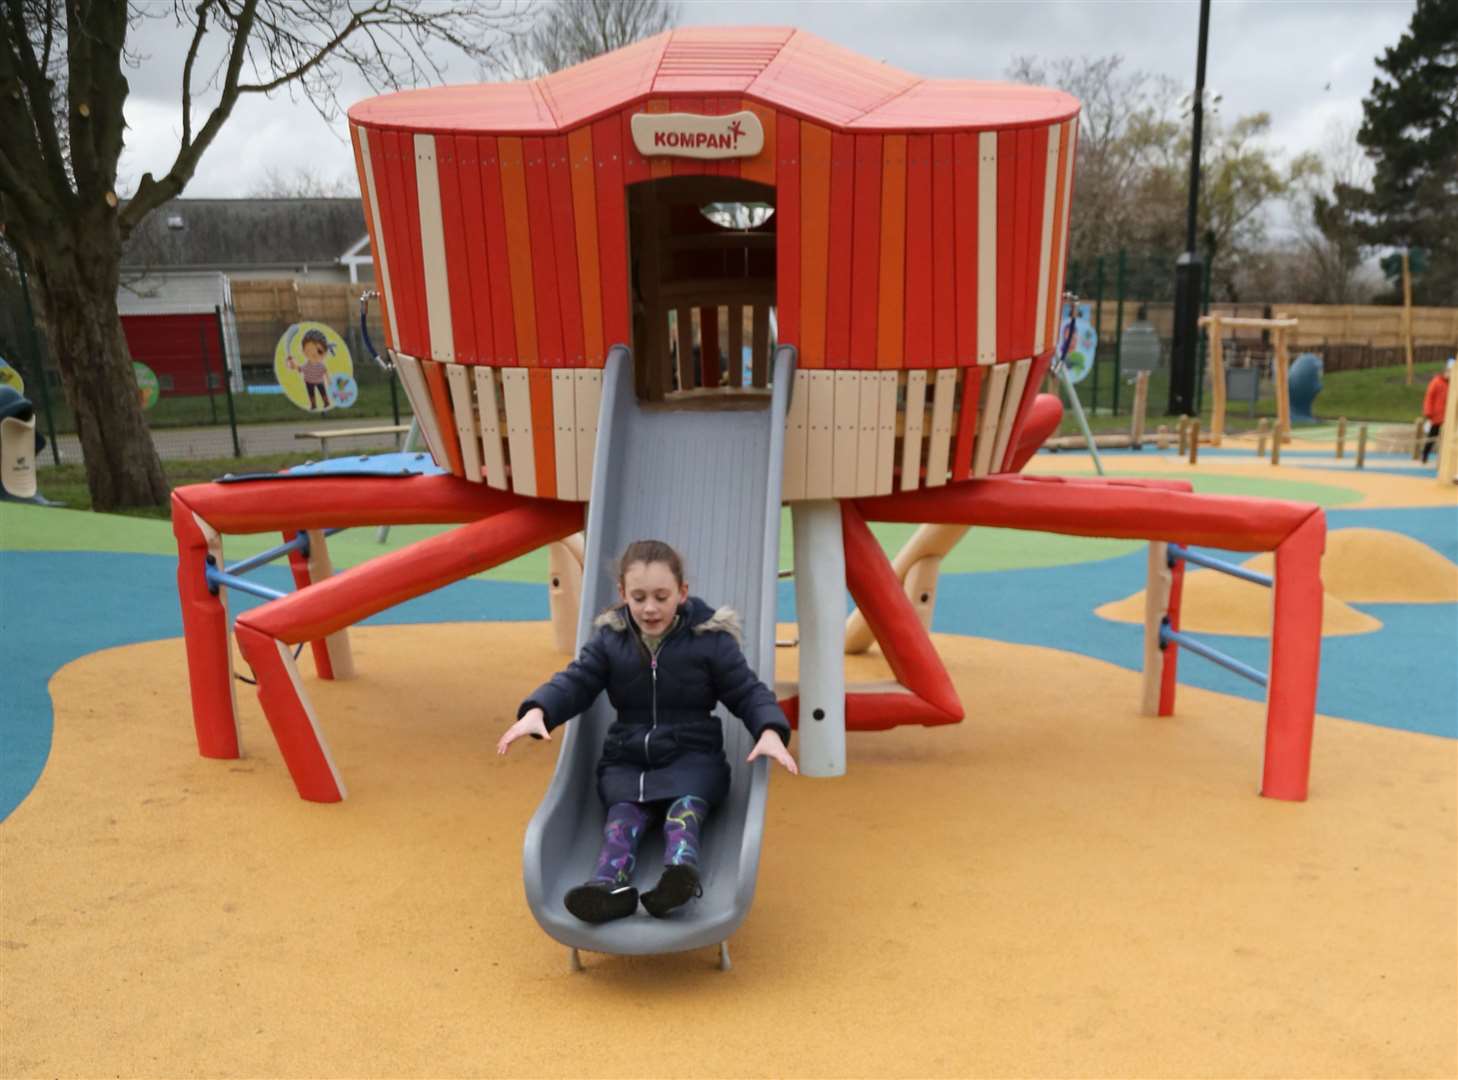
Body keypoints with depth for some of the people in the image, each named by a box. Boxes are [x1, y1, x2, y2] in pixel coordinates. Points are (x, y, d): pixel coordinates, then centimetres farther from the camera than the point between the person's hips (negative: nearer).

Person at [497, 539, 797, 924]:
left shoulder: (711, 639, -2)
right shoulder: (609, 639, 5)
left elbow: (749, 692, -2)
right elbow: (574, 682, -1)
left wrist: (770, 732, -23)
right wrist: (536, 712, -23)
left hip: (692, 757, -1)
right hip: (626, 761, 2)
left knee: (686, 804, -32)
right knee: (625, 810, -28)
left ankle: (681, 872, -58)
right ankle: (610, 884, -53)